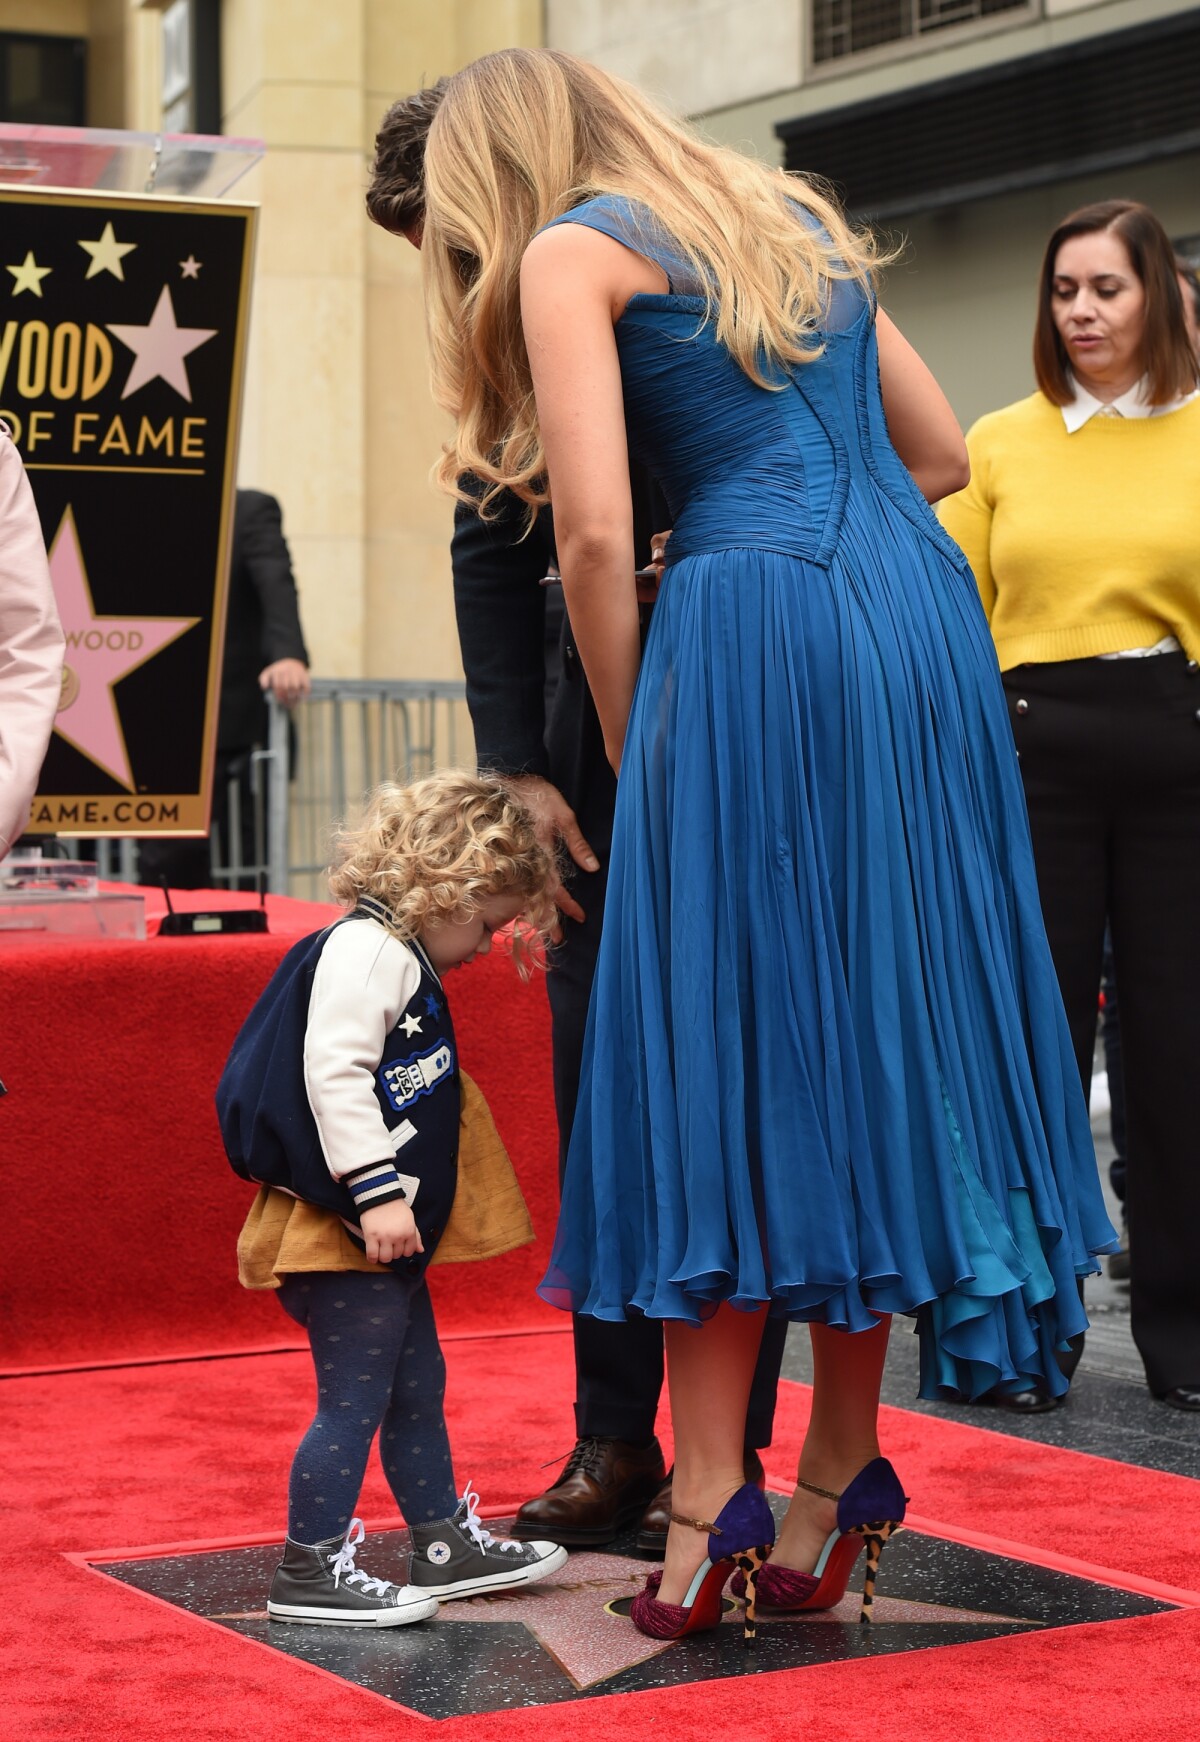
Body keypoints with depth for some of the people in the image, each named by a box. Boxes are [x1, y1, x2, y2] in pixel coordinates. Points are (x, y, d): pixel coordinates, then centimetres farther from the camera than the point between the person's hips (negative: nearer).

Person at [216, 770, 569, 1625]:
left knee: (418, 1385, 18)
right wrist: (377, 1192, -28)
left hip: (383, 1230, 11)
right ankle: (309, 1570, 4)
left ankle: (446, 1545, 29)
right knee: (355, 1399, -4)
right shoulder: (366, 948, -16)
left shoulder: (400, 956, 17)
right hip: (342, 1229, -11)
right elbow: (333, 1073, -26)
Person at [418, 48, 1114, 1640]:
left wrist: (624, 736, 3)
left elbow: (595, 532, -7)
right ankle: (840, 1482, 15)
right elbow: (939, 453, 26)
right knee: (884, 1039, 8)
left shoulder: (567, 255, 3)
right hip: (924, 616, 7)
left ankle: (710, 1503, -1)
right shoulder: (796, 222, 25)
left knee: (723, 1053, -2)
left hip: (753, 628, -7)